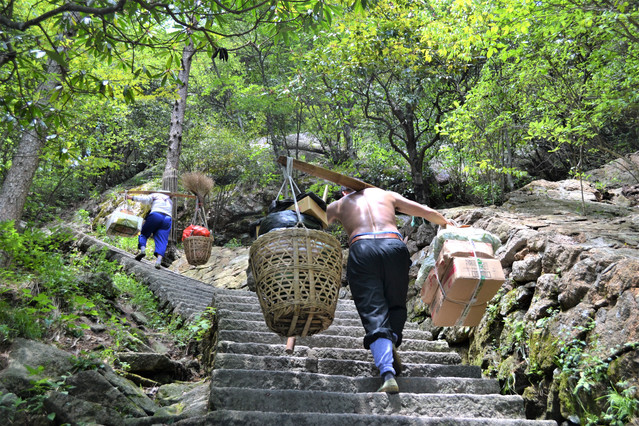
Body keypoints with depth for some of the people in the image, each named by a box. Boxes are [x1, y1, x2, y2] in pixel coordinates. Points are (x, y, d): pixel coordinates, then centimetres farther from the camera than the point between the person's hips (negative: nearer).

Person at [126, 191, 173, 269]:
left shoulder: (155, 195, 19)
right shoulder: (170, 202, 35)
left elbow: (146, 199, 2)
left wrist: (132, 197, 3)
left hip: (155, 215, -3)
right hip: (167, 219, 3)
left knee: (144, 233, 10)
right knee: (162, 240, -5)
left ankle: (142, 249, -15)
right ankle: (159, 258, -25)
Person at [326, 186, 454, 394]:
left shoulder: (338, 205, 28)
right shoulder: (387, 194, 31)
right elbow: (427, 212, 34)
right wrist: (446, 222, 50)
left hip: (361, 249, -1)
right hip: (394, 245, 1)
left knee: (373, 313, -3)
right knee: (396, 305, 21)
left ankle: (388, 375, -19)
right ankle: (391, 341, -7)